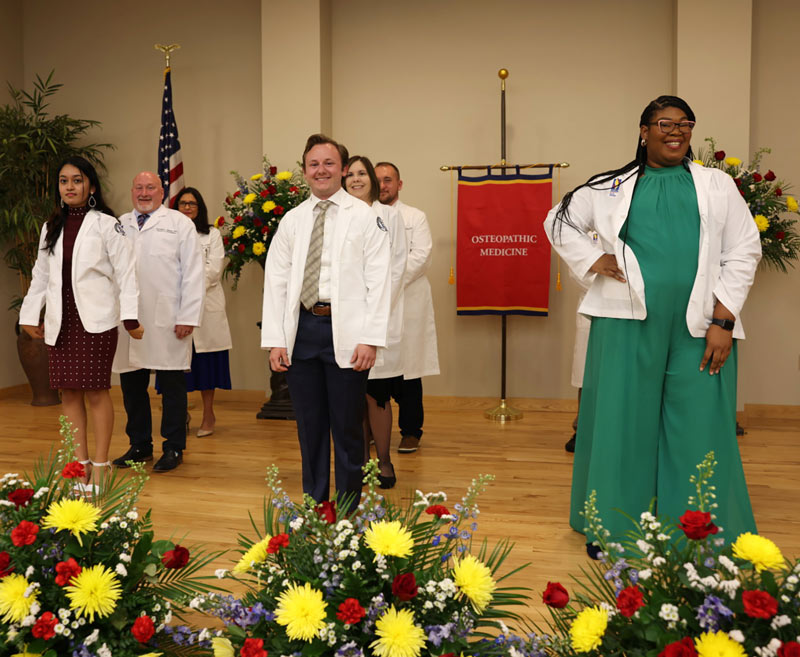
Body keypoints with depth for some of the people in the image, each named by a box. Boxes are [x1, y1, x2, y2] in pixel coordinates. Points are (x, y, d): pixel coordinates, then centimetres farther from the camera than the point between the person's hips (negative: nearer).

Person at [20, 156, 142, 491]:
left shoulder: (107, 225, -2)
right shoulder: (51, 227, 13)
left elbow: (125, 271, -6)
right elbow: (41, 274, 18)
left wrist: (130, 316, -12)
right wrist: (29, 314, 14)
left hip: (96, 319, -5)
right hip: (61, 320, 5)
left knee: (95, 390, -4)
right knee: (69, 391, 5)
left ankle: (100, 467, 5)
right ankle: (80, 463, 13)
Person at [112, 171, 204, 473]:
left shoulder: (180, 224, 4)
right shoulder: (120, 226, 16)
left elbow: (193, 273, -2)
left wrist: (188, 317, -9)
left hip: (167, 322, -4)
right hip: (127, 321, 4)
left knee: (172, 387, 2)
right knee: (131, 386, 8)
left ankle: (173, 448, 14)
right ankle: (139, 445, 22)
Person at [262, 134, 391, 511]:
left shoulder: (364, 217, 1)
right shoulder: (292, 221, 12)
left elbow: (378, 281, -5)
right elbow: (275, 281, 9)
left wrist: (370, 339, -13)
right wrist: (274, 340, 0)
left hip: (346, 333, -3)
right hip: (301, 328, 4)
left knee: (347, 427, 4)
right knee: (309, 425, 12)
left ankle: (348, 510, 18)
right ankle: (313, 503, 26)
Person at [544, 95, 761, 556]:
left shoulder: (718, 185, 11)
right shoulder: (612, 187, 11)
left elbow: (744, 252, 5)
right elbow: (560, 221, 21)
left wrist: (723, 320, -5)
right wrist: (591, 263, 5)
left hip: (698, 328, 0)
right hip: (628, 323, 0)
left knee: (700, 429, 0)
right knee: (621, 425, 5)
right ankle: (614, 530, 19)